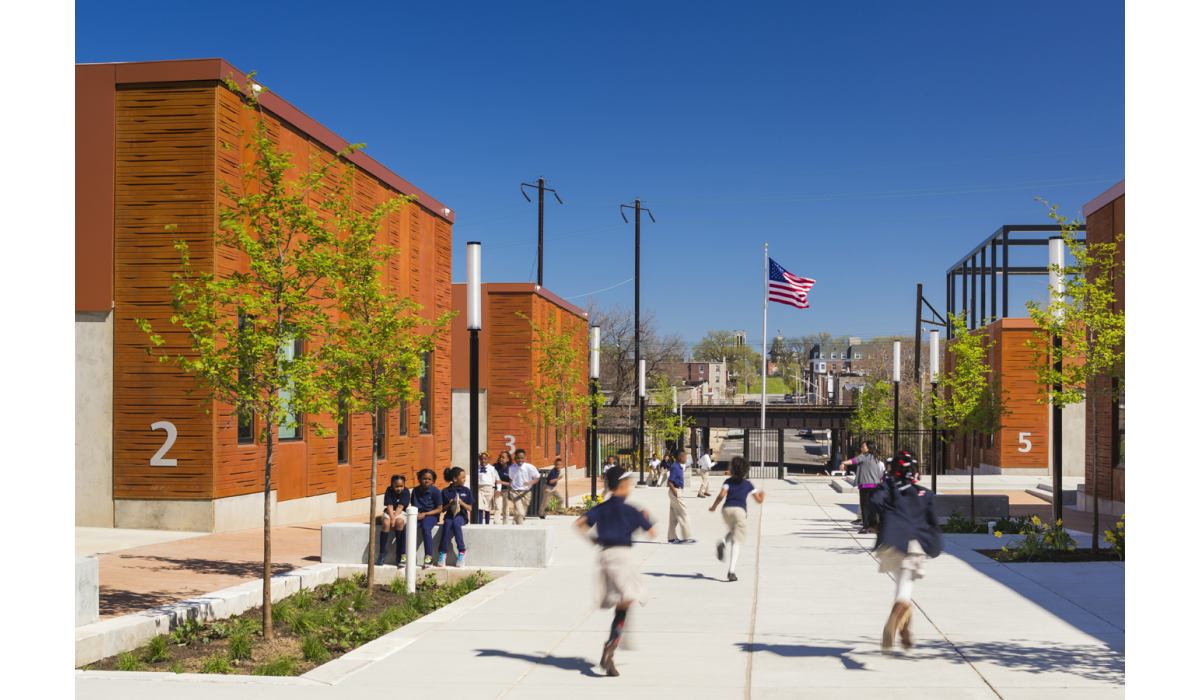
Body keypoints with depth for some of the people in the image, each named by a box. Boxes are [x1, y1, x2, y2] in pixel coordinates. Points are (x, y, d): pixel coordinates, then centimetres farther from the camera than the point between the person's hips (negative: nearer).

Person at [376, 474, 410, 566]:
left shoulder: (406, 492, -6)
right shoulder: (389, 491, -3)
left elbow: (400, 507, -12)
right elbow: (389, 506, -8)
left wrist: (394, 519, -22)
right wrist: (392, 518, -23)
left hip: (401, 513, -1)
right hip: (390, 512, 1)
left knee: (399, 522, -35)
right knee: (386, 523, -32)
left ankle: (399, 554, -29)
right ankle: (382, 553, -23)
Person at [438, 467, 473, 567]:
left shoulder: (466, 490, 9)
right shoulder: (446, 491, 7)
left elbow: (469, 508, 7)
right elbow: (442, 510, 8)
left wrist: (462, 503, -11)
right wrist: (449, 505, -11)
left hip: (461, 515, 0)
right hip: (450, 515, 0)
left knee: (455, 523, -34)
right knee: (447, 523, -34)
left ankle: (462, 552, -29)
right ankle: (442, 553, -29)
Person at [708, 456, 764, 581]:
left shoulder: (728, 482, 10)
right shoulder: (748, 484, 13)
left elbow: (721, 495, -7)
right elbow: (759, 500, 15)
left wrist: (713, 507, 5)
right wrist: (761, 494, 37)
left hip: (726, 510, 2)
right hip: (739, 511, -2)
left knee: (734, 532, 30)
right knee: (736, 541, -2)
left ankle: (722, 543, -4)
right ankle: (731, 571, -13)